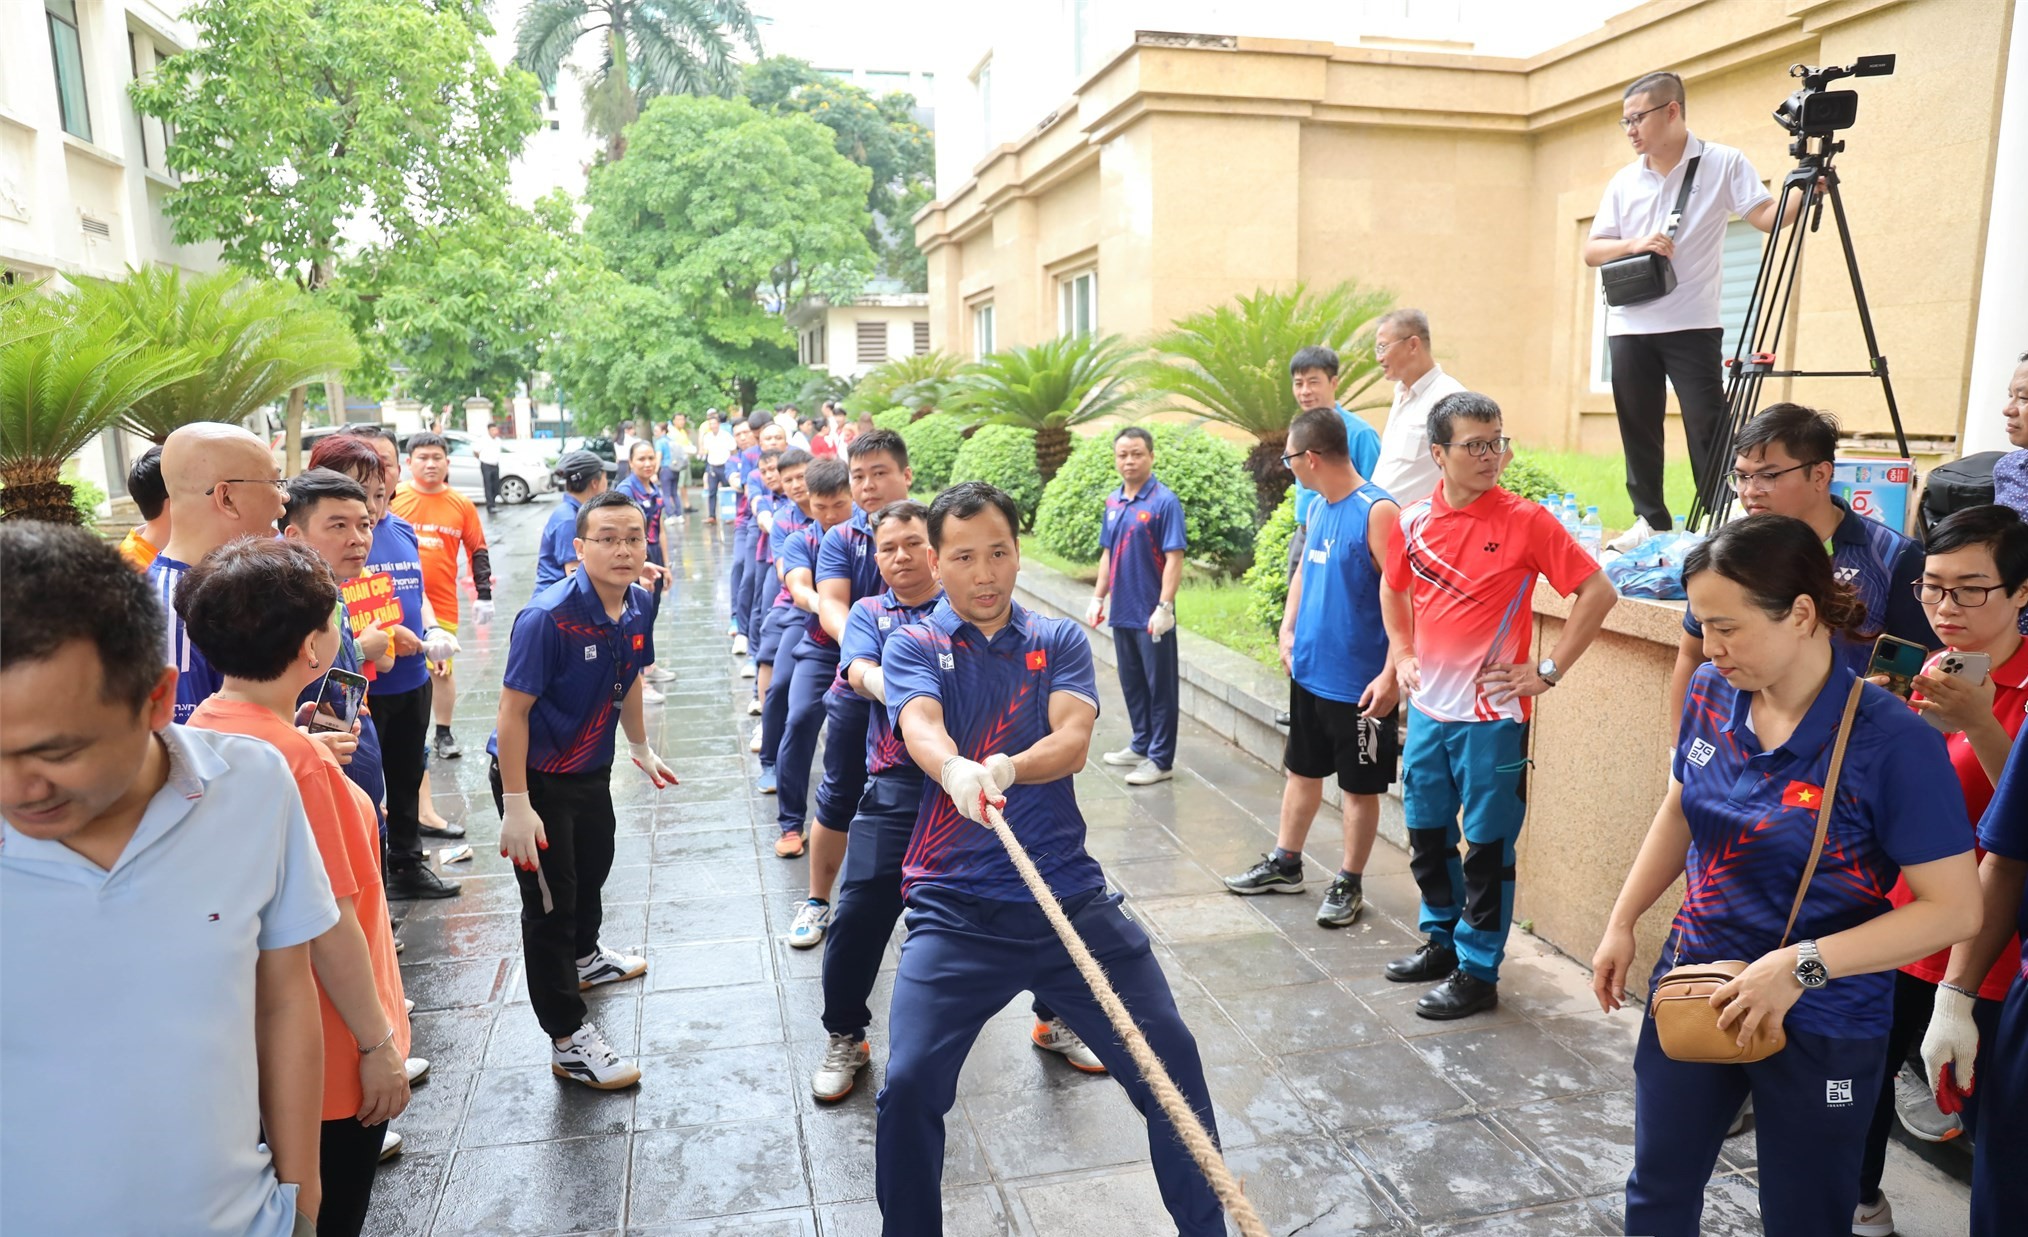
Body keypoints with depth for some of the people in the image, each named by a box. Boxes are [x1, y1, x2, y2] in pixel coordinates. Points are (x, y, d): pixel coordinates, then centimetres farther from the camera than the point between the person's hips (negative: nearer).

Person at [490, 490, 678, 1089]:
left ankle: (584, 956, 57)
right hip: (534, 774, -8)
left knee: (593, 869, 29)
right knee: (550, 901, 1)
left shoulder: (637, 605, -6)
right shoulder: (548, 617, -29)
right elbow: (513, 711, -28)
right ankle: (568, 1040, 14)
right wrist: (516, 806, -29)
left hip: (591, 767, 8)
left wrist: (641, 748, 21)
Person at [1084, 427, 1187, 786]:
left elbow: (1174, 558, -15)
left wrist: (1164, 607, -20)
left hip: (1152, 615, -7)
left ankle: (1161, 760, 11)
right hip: (1122, 612, 7)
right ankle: (1142, 746, 31)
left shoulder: (1164, 501, -11)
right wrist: (1098, 599, 12)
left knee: (1160, 687, 3)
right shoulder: (1113, 502, 8)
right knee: (1132, 683, 17)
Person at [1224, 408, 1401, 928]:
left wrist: (1391, 674, -24)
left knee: (1359, 786, 8)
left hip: (1358, 683, -8)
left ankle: (1349, 884, 21)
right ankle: (1284, 864, 34)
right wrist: (1288, 631, 10)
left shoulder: (1377, 511, -19)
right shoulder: (1319, 508, 7)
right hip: (1309, 671, 8)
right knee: (1301, 770, 19)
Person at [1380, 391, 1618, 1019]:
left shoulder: (1526, 521, -11)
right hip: (1427, 709, 5)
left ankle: (1477, 971, 19)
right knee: (1426, 834, 17)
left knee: (1487, 846, 5)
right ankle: (1443, 939, 38)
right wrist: (1401, 654, 10)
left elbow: (1598, 592, -9)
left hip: (1492, 714, -5)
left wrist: (1547, 670, -11)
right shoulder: (1414, 521, 2)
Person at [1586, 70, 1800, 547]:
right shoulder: (1625, 181, 12)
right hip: (1629, 327, 4)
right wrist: (1634, 244, -9)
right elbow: (1591, 251, 9)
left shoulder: (1723, 163, 2)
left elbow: (1766, 216, -7)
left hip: (1692, 326, -4)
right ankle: (1651, 521, 18)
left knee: (1708, 429, -7)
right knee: (1638, 429, 7)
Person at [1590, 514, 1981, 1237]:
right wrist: (1622, 923, 8)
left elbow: (1955, 907, -20)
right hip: (1694, 992, 5)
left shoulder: (1892, 741, -22)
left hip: (1821, 1028, -5)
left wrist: (1802, 966, -27)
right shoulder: (1712, 695, -5)